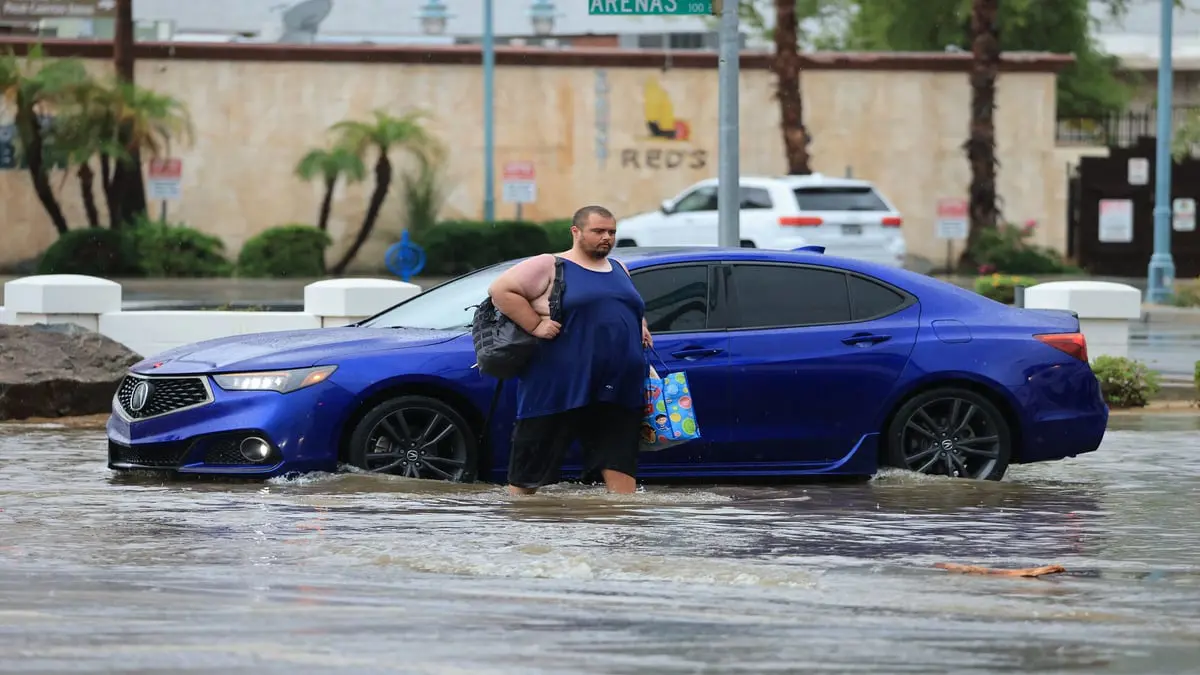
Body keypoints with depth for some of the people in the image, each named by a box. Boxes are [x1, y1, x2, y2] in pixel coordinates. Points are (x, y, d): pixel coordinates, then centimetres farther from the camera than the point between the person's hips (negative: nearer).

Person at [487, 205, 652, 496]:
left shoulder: (620, 271, 20)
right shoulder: (550, 267, -1)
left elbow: (635, 309, 37)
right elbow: (501, 290, -6)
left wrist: (641, 329, 15)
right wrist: (535, 325, -13)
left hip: (618, 389, 5)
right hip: (558, 385, -5)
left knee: (619, 462, -5)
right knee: (531, 469, 3)